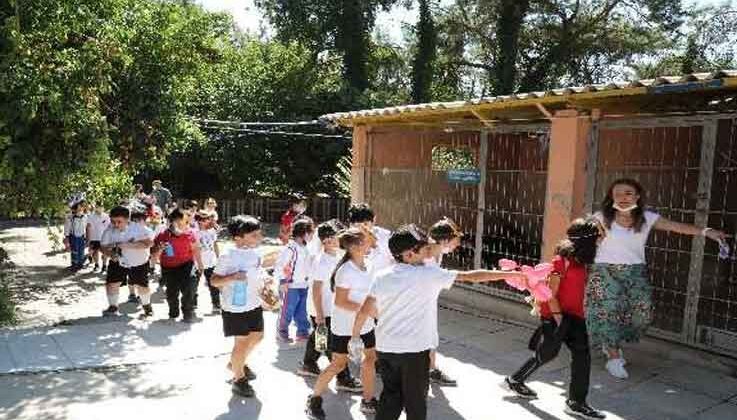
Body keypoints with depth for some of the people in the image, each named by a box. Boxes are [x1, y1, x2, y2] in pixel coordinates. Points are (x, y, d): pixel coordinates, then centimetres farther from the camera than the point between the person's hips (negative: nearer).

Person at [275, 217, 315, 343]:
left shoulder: (305, 249, 8)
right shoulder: (290, 249, -18)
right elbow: (278, 266, -18)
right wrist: (283, 281, -16)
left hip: (303, 286, 7)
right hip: (291, 287, -7)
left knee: (302, 312, 16)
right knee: (287, 312, 5)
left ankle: (303, 332, 28)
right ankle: (282, 333, 21)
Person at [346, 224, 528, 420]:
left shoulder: (381, 277, 0)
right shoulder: (429, 274, -11)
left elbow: (364, 311, 0)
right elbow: (472, 276, -7)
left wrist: (355, 336, 16)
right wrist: (510, 274, 1)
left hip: (385, 348, 4)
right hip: (414, 350, -4)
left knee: (390, 397, 17)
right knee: (415, 400, 12)